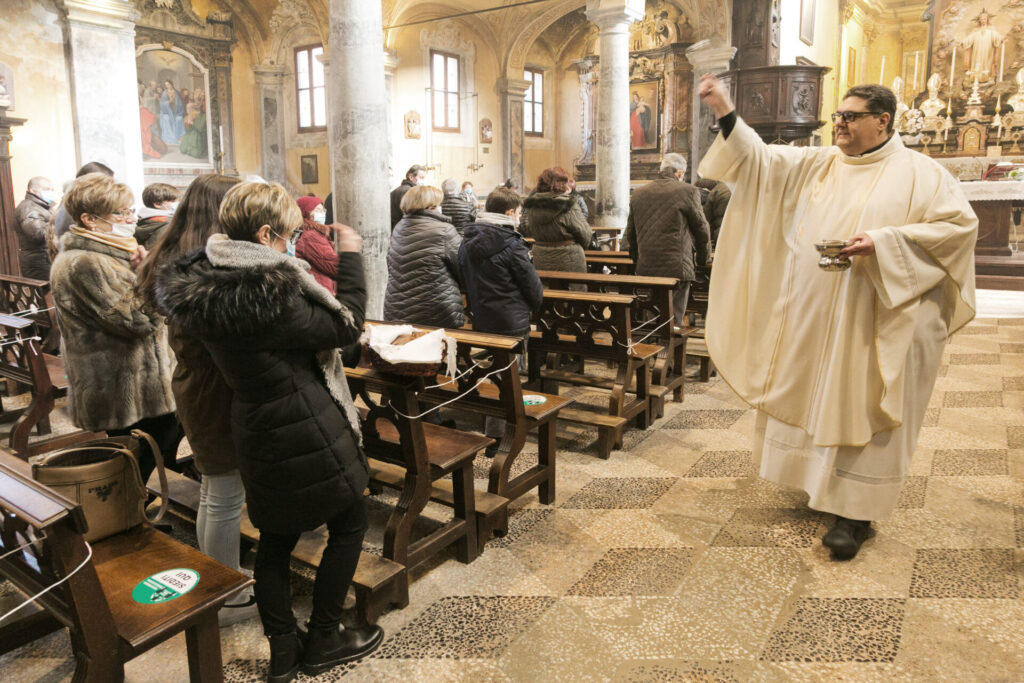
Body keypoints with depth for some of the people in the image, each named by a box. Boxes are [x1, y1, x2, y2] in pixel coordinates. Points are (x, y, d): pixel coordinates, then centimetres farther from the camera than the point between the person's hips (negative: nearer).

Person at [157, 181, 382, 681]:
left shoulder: (202, 284, -2)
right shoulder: (269, 293, -25)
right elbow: (347, 324, -16)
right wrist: (350, 257, -6)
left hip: (256, 429, 8)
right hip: (307, 431, -8)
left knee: (276, 538, 19)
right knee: (348, 525, 13)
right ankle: (323, 640, 25)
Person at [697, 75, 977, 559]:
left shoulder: (917, 173, -1)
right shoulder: (816, 165, 10)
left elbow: (960, 224, -7)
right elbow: (760, 158, 3)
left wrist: (883, 242, -18)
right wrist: (726, 114, -10)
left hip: (871, 323, -4)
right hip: (811, 316, 5)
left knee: (862, 409, 0)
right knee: (812, 397, 12)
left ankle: (856, 511, 9)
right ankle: (817, 480, 31)